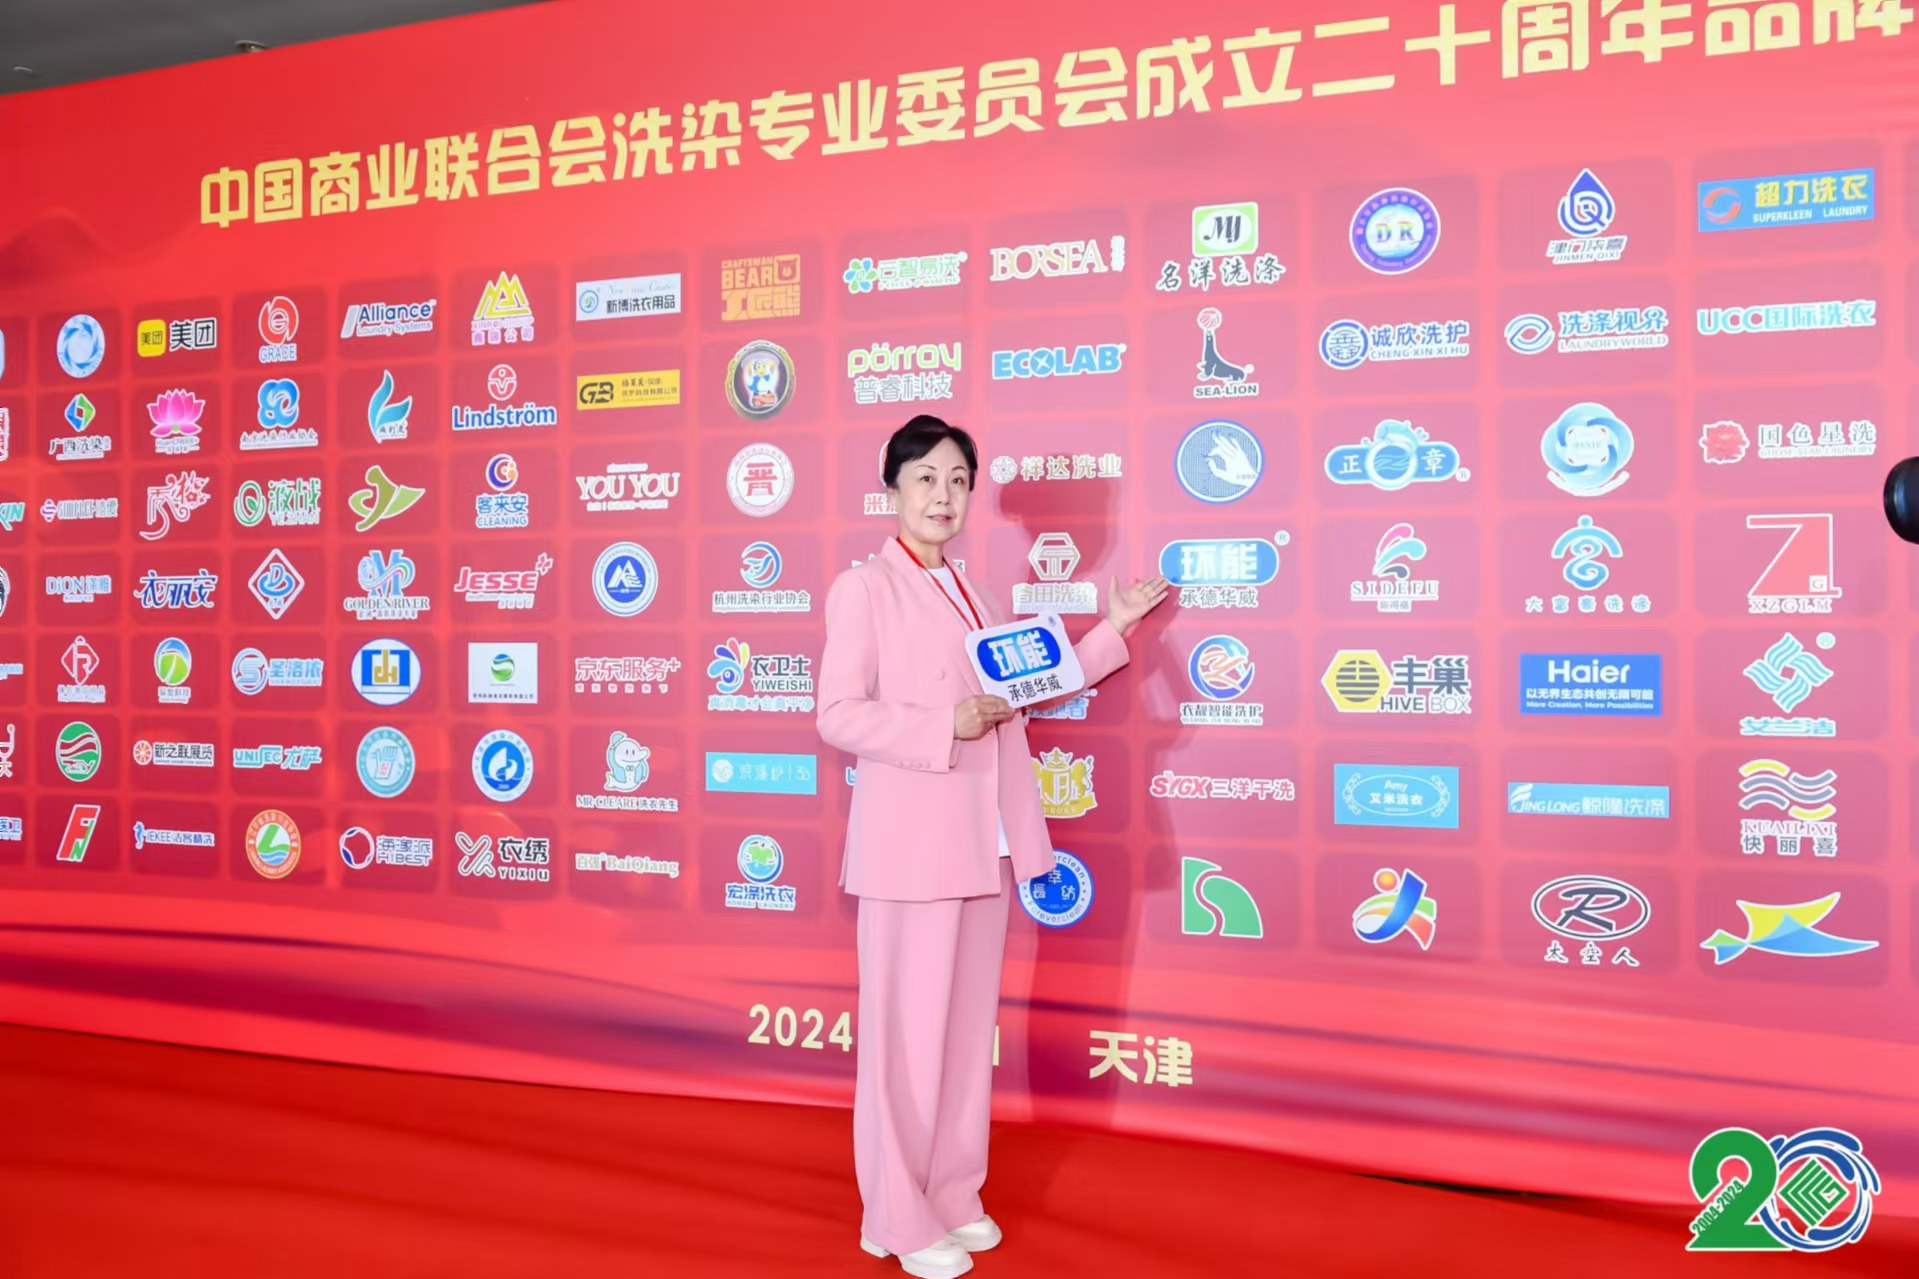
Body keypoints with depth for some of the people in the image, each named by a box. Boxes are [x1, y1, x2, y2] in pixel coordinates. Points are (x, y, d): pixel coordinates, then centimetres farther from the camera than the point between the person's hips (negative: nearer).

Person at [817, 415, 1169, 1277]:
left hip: (983, 841, 7)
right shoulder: (864, 588, -7)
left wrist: (1114, 630, 17)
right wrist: (944, 727, -22)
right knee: (907, 1029, 1)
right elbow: (838, 715, -13)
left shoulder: (969, 592, 15)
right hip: (911, 841, -7)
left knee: (970, 1022, 14)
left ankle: (952, 1195, 28)